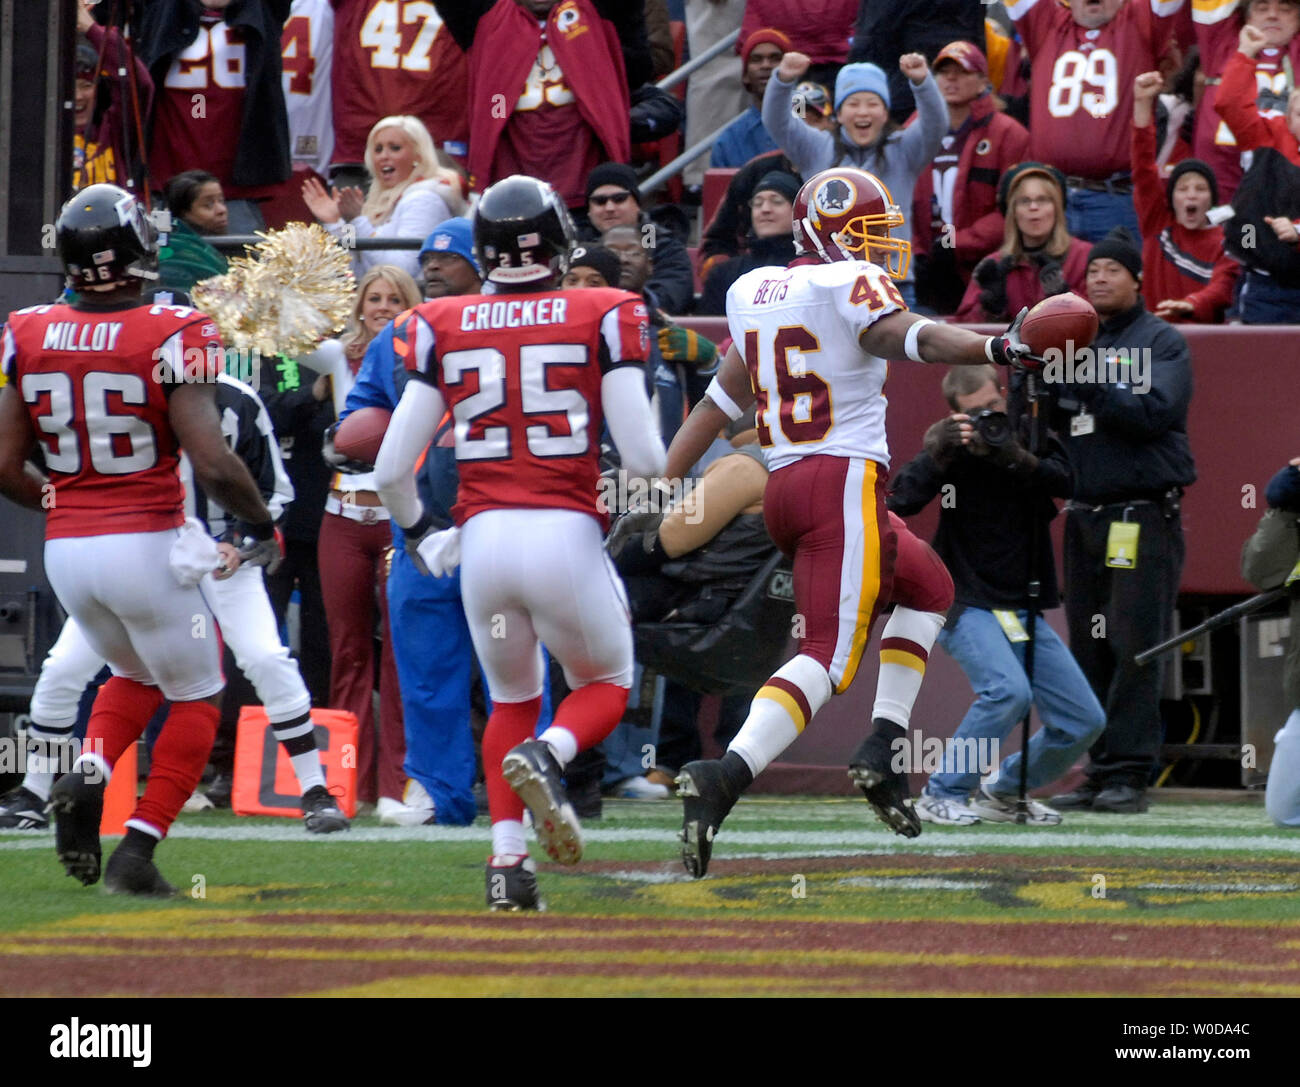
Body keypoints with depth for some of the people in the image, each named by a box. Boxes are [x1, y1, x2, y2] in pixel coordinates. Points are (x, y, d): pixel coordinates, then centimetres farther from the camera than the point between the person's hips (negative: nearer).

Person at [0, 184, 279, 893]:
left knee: (136, 673, 28)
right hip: (147, 542, -5)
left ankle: (87, 777, 0)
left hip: (66, 546, 5)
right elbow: (211, 461, -18)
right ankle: (138, 847, 2)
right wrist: (262, 526, -1)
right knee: (195, 698, 14)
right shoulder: (170, 337, -13)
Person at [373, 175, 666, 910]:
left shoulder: (443, 329, 5)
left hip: (483, 538, 2)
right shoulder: (602, 318, -1)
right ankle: (547, 755, -13)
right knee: (606, 686, 21)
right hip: (566, 535, -2)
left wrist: (420, 532, 25)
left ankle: (507, 858, 7)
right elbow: (644, 457, -6)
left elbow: (392, 468, 5)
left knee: (512, 698, 25)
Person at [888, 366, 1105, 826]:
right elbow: (900, 502, -22)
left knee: (1084, 720, 4)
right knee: (1007, 689, -30)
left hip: (1024, 610, 6)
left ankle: (1004, 792, 23)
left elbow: (1068, 481, -15)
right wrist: (937, 453, -33)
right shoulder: (951, 450, -8)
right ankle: (942, 795, -16)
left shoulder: (1029, 435, 1)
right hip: (966, 604, -6)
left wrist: (1017, 458, -29)